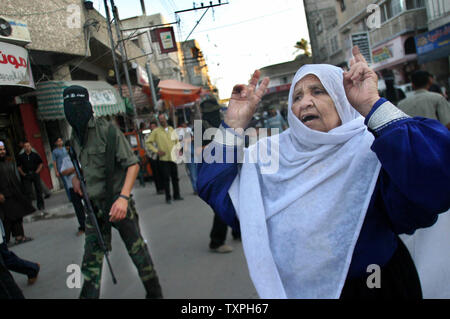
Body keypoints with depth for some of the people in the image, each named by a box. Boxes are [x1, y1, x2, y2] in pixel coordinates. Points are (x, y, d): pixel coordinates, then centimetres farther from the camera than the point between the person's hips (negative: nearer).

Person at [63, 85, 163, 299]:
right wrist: (76, 176, 5)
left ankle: (154, 294, 24)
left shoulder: (108, 131, -12)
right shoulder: (75, 137, 8)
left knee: (137, 250, 6)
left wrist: (124, 197, -28)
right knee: (91, 259, 7)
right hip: (94, 206, 5)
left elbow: (133, 164, -16)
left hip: (116, 202, -5)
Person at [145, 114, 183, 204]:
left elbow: (176, 140, 24)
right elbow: (148, 142, -1)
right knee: (166, 179, -2)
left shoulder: (171, 129, 12)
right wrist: (156, 151, -8)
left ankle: (176, 195, 19)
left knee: (175, 177, 8)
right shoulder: (156, 131, -1)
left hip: (173, 157, 4)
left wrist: (176, 148, 7)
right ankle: (168, 198, 5)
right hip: (164, 158, -4)